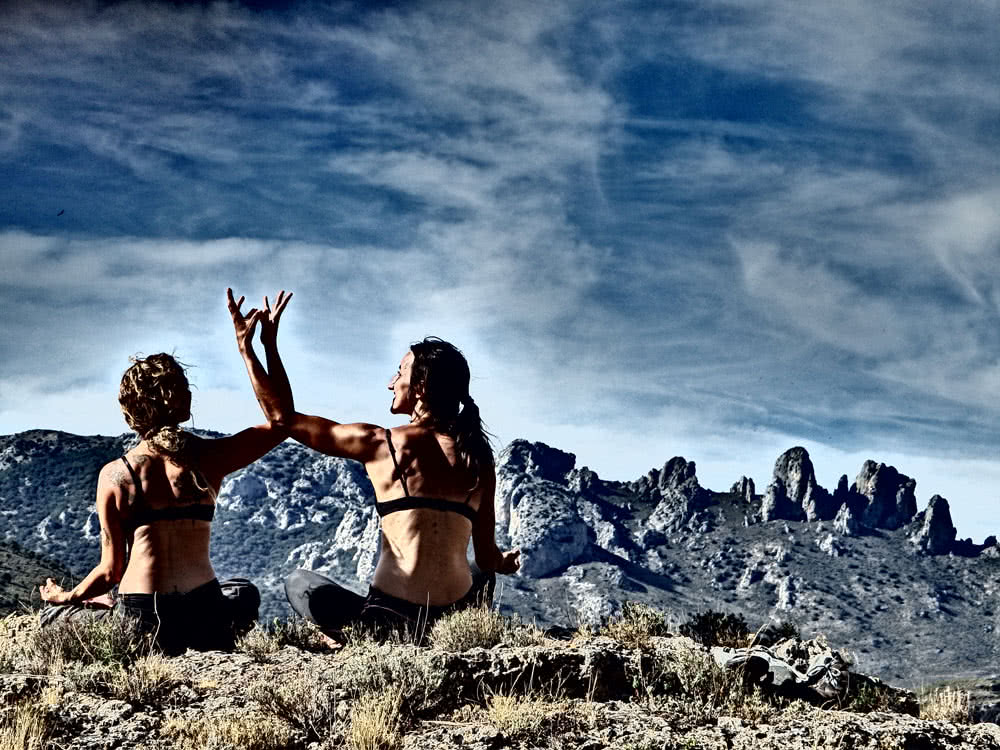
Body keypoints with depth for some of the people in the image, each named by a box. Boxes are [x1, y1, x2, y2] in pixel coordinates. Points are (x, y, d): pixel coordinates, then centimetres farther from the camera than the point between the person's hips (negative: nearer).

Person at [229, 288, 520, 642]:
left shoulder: (379, 443, -4)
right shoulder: (479, 457, 5)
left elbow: (285, 418, 7)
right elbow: (488, 559, 8)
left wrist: (266, 344, 14)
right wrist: (506, 562, 33)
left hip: (391, 617, -3)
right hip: (458, 619, 3)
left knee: (298, 582, 27)